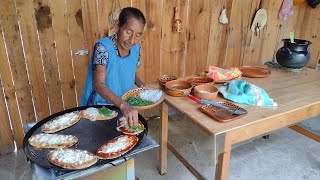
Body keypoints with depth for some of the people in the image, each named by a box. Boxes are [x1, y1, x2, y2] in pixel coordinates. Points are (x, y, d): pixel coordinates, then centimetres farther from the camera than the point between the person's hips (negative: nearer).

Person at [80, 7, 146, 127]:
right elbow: (99, 84, -29)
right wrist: (123, 105, -43)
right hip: (99, 108, -4)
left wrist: (141, 84, -7)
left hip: (124, 108, 4)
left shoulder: (136, 48, -4)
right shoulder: (103, 47, -20)